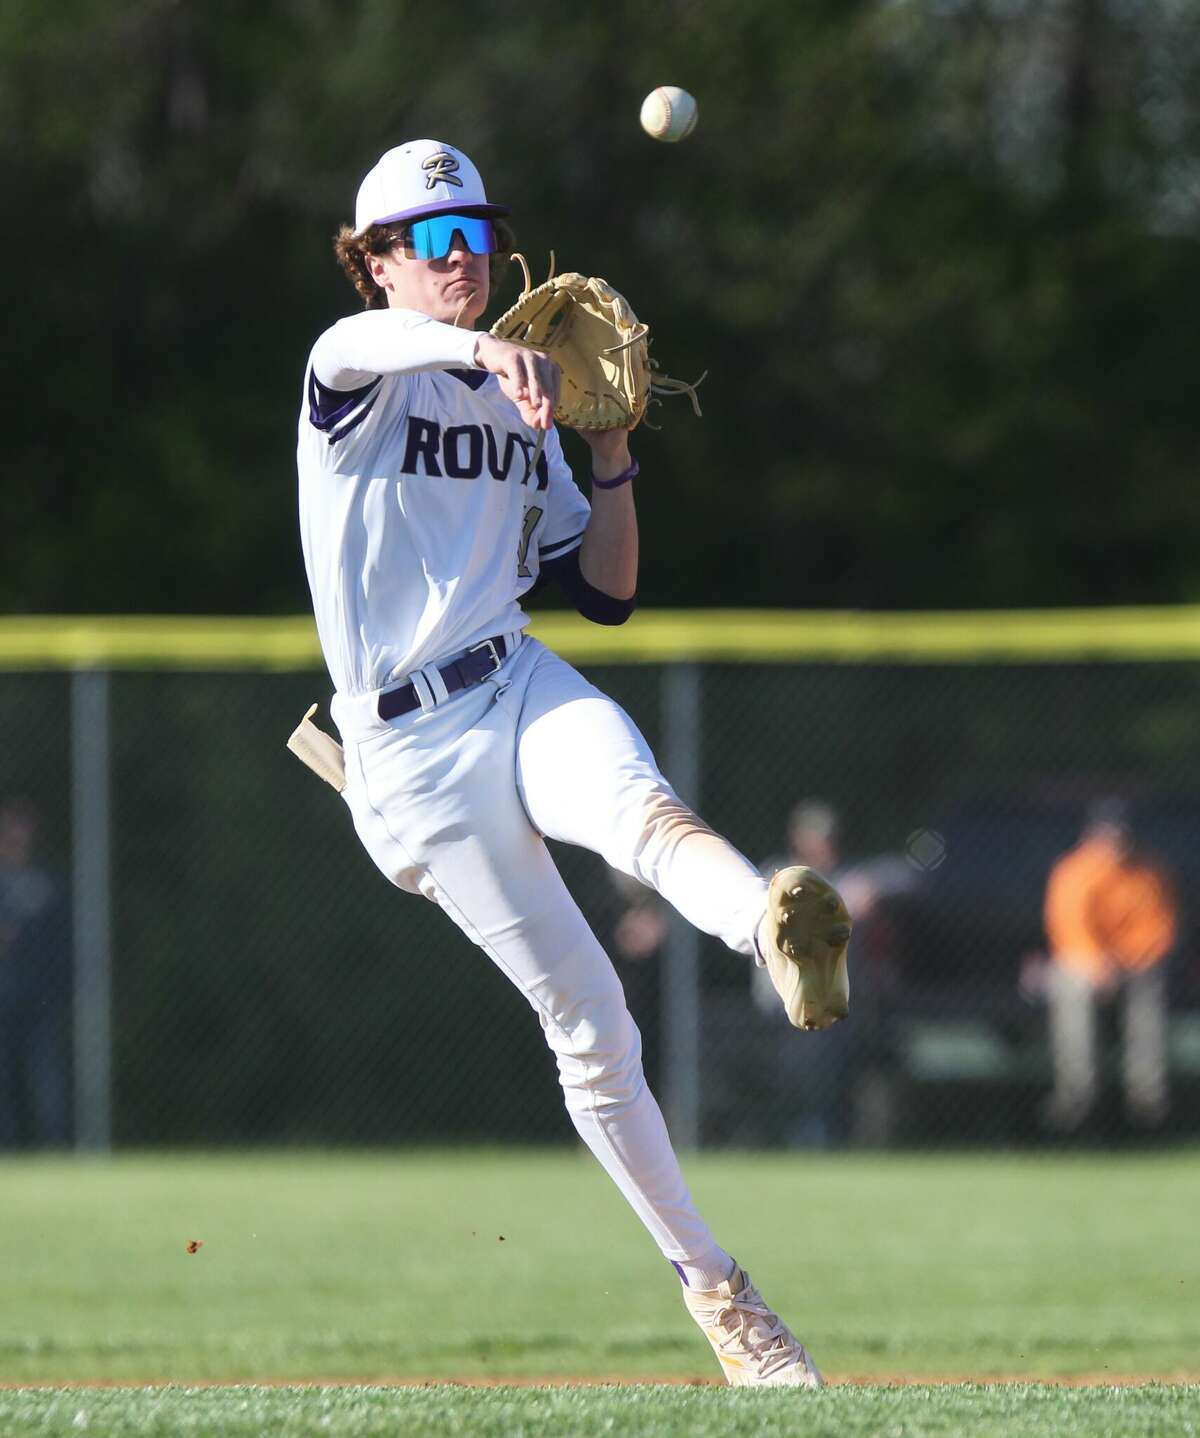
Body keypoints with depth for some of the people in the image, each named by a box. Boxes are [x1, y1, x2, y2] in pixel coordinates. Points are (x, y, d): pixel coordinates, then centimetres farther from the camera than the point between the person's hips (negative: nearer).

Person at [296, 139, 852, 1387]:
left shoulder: (519, 412, 18)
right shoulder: (357, 375, 1)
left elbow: (605, 594, 19)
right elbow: (372, 339, -27)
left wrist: (611, 461, 3)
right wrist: (488, 348, -48)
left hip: (522, 690, 3)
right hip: (411, 749, -3)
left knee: (641, 810, -35)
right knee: (589, 1032, -5)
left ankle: (779, 933, -67)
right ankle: (713, 1293, 2)